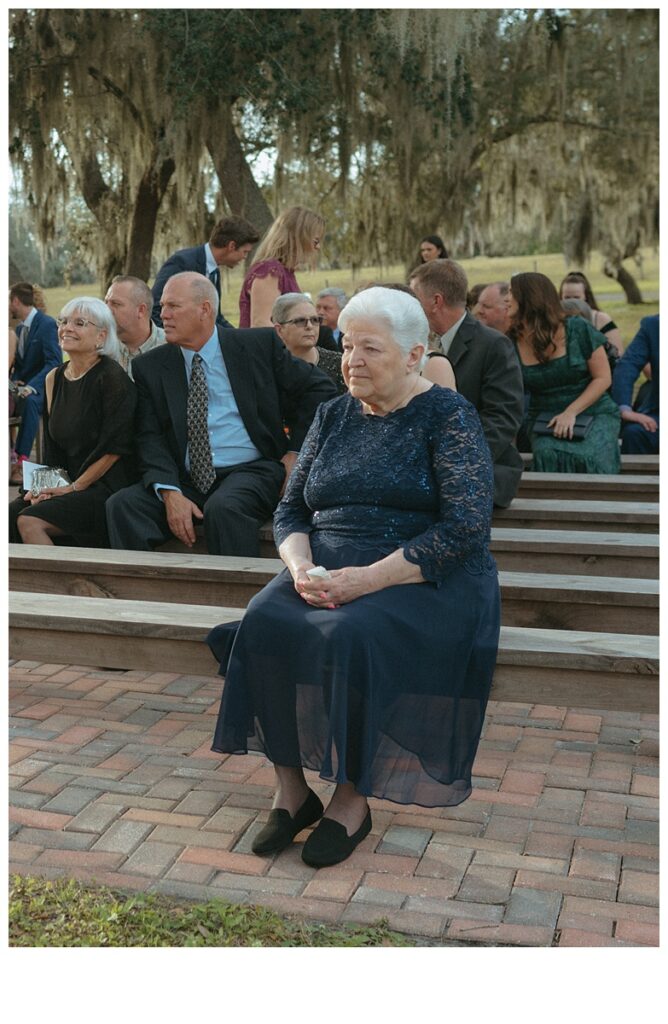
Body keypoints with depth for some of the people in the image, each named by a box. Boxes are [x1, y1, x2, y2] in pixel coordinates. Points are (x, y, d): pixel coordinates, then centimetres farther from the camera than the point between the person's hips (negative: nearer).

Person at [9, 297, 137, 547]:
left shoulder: (112, 377, -10)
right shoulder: (54, 378, 13)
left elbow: (115, 447, -13)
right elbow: (53, 446, 16)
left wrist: (75, 487, -11)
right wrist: (50, 483, 0)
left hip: (106, 486, -7)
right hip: (68, 482, 7)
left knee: (30, 521, -25)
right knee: (8, 515, -16)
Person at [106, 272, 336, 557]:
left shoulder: (259, 346, 5)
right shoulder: (149, 367, 9)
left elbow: (319, 389, 9)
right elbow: (150, 438, 1)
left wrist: (296, 453, 0)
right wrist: (169, 492, -16)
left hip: (251, 471, -2)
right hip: (186, 479, 3)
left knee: (223, 507, -35)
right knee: (122, 505, -22)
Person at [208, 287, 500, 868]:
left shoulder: (448, 416, -3)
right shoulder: (333, 416, 14)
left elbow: (466, 525, -13)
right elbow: (291, 509, 14)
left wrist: (369, 578, -22)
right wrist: (301, 568, -9)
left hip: (423, 578, -5)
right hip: (329, 573, 5)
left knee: (350, 637, -34)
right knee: (265, 623, -25)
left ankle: (352, 802, -13)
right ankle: (291, 790, -11)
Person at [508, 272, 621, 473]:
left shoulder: (577, 329, -6)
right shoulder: (512, 343, -1)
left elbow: (603, 378, -4)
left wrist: (571, 412, -15)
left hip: (593, 412, -1)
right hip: (544, 419, 1)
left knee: (589, 456, -30)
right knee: (548, 454, -32)